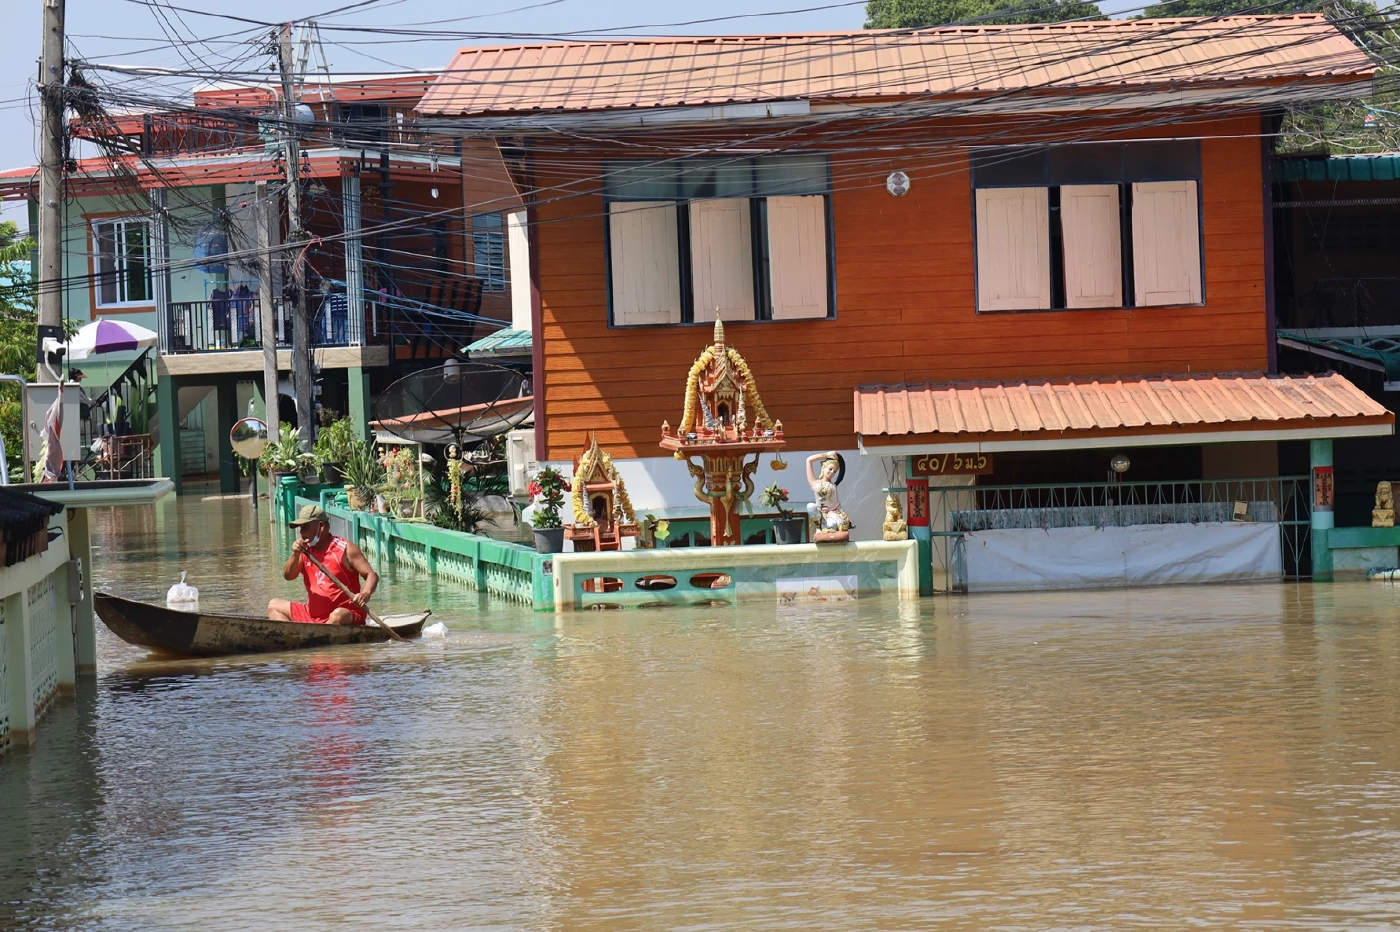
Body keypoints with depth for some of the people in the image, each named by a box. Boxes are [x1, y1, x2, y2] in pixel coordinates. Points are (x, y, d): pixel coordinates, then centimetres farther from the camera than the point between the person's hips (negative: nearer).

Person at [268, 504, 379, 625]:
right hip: (312, 615, 7)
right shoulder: (305, 550, 8)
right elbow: (288, 576, -1)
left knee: (339, 615, -39)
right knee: (274, 606, 8)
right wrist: (295, 555, -20)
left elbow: (372, 575, -13)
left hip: (346, 614, -7)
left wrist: (366, 593, -35)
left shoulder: (344, 549, -9)